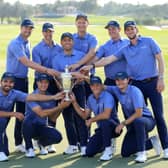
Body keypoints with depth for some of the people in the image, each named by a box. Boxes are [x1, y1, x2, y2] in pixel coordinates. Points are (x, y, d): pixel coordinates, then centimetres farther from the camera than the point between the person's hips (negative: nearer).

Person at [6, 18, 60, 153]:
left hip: (24, 80, 9)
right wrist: (46, 70, -30)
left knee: (22, 111, 10)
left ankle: (19, 142, 16)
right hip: (13, 80, -9)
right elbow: (26, 62, -26)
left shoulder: (27, 43, 13)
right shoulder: (15, 44, -16)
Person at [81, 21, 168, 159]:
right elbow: (109, 59, 7)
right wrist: (92, 65, -4)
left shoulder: (149, 42, 2)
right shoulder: (125, 50, 12)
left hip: (152, 82, -3)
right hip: (136, 84, 4)